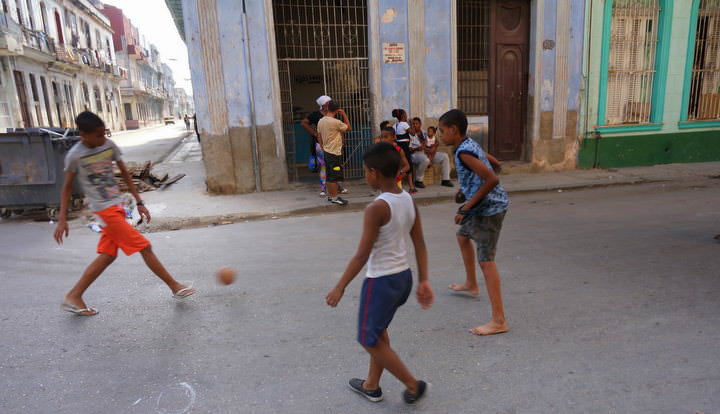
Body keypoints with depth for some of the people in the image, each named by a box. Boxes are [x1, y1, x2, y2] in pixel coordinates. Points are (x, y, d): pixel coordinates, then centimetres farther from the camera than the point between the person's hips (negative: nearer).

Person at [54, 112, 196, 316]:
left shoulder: (110, 146, 2)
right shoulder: (75, 156, -11)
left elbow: (125, 174, 9)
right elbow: (67, 187, -1)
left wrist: (139, 202, 7)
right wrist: (62, 220, -2)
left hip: (117, 207, 6)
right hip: (105, 210, -6)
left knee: (108, 255, 11)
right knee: (144, 247, -6)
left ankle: (73, 297, 22)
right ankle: (174, 286, 4)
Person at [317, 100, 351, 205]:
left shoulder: (321, 121, 5)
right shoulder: (336, 122, -18)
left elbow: (319, 136, 12)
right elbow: (348, 127, -4)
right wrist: (344, 114, 0)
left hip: (326, 152, 8)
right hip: (335, 153, -8)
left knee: (329, 175, 14)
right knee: (334, 176, -2)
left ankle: (330, 195, 21)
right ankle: (334, 197, 3)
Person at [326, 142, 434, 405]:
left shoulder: (376, 208, -22)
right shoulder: (409, 200, -1)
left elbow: (362, 256, -20)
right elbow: (420, 245, 2)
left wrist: (340, 287, -10)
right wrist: (423, 281, 9)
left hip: (381, 281, -8)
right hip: (403, 276, 8)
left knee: (369, 340, 12)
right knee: (378, 330, 25)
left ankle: (414, 385, 21)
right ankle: (371, 386, 40)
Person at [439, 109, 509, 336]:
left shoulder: (464, 152, -21)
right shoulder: (471, 144, 9)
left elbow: (492, 180, -28)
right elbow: (492, 163, 20)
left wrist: (468, 205, -20)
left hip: (489, 209, -11)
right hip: (482, 207, 11)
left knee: (486, 260, -10)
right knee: (463, 236, 29)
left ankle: (499, 321, -7)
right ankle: (471, 284, 47)